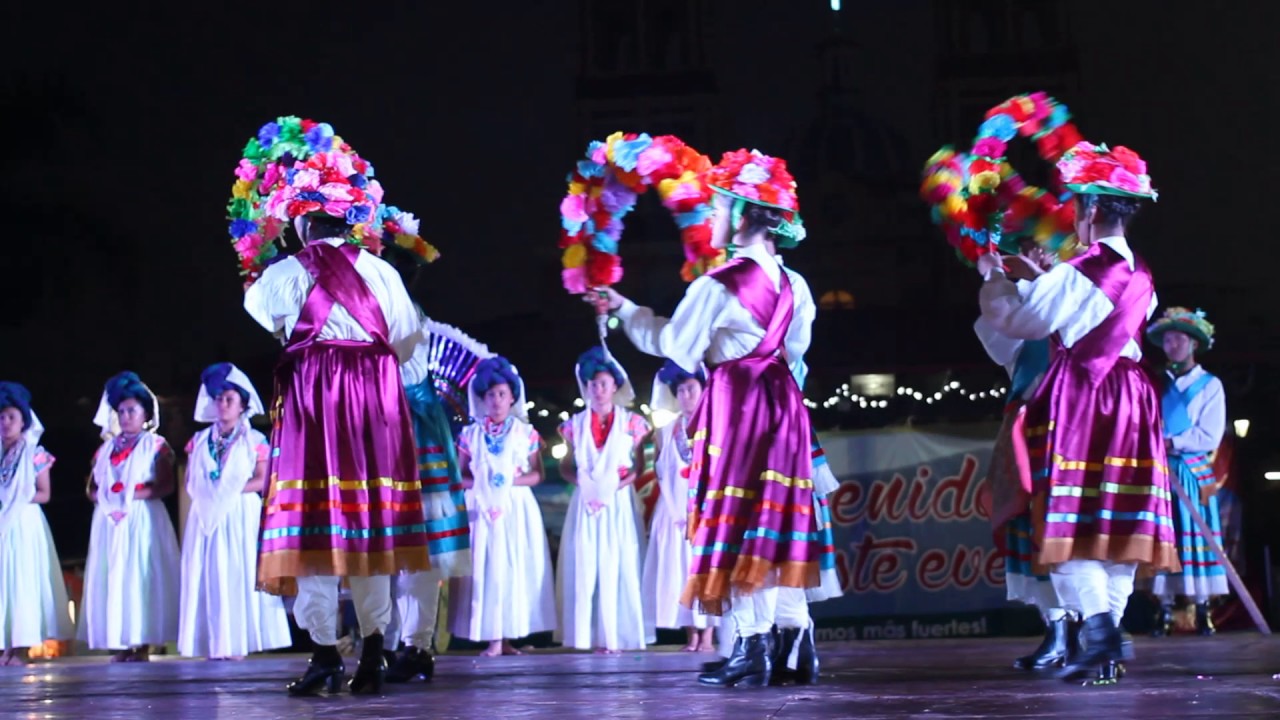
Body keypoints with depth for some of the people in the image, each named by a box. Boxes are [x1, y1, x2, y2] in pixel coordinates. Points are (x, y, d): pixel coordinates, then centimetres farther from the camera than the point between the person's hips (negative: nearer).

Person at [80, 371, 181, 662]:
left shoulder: (156, 446, 3)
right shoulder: (107, 447, 17)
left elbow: (167, 484, -8)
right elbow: (91, 487, 14)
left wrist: (135, 494, -16)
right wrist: (102, 496, -7)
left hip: (142, 519, -5)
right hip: (109, 519, 5)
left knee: (141, 576, -8)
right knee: (111, 578, -1)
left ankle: (143, 643, -8)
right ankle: (120, 645, 0)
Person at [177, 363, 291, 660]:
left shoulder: (254, 440, 4)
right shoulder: (200, 440, 14)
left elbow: (262, 480, -5)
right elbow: (189, 481, 10)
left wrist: (232, 490, -16)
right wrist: (203, 493, -10)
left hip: (241, 514, -3)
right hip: (207, 514, 3)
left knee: (238, 573, -7)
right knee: (209, 575, -3)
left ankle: (237, 641, -6)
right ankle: (213, 643, -4)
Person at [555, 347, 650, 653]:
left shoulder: (631, 423, 5)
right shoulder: (576, 424, 9)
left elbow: (639, 466, 5)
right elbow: (566, 466, 11)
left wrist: (622, 482, -12)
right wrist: (579, 480, -7)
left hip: (620, 501, -1)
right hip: (585, 502, 1)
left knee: (618, 565, -4)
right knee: (585, 566, -4)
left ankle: (614, 634, -2)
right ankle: (591, 634, -2)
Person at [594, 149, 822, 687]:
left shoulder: (715, 287, -12)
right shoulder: (793, 286, 8)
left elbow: (674, 343, -3)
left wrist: (624, 309, 10)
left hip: (734, 406, -6)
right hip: (781, 404, 7)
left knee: (737, 526, -3)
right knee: (774, 522, 9)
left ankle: (752, 649, -6)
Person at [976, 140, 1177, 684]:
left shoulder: (1075, 273, -14)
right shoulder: (1140, 276, 9)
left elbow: (1016, 320, -7)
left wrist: (994, 276, 10)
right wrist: (1037, 275, 29)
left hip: (1077, 398, -7)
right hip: (1131, 399, 7)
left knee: (1074, 518, -6)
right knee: (1119, 518, 7)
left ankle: (1099, 623, -21)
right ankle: (1110, 632, 9)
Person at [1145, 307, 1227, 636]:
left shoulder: (1210, 385, 4)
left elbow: (1209, 437, -5)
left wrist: (1171, 443, -11)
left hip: (1194, 473, -3)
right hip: (1160, 473, 3)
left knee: (1196, 536, -5)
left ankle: (1202, 609, -3)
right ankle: (1165, 608, -1)